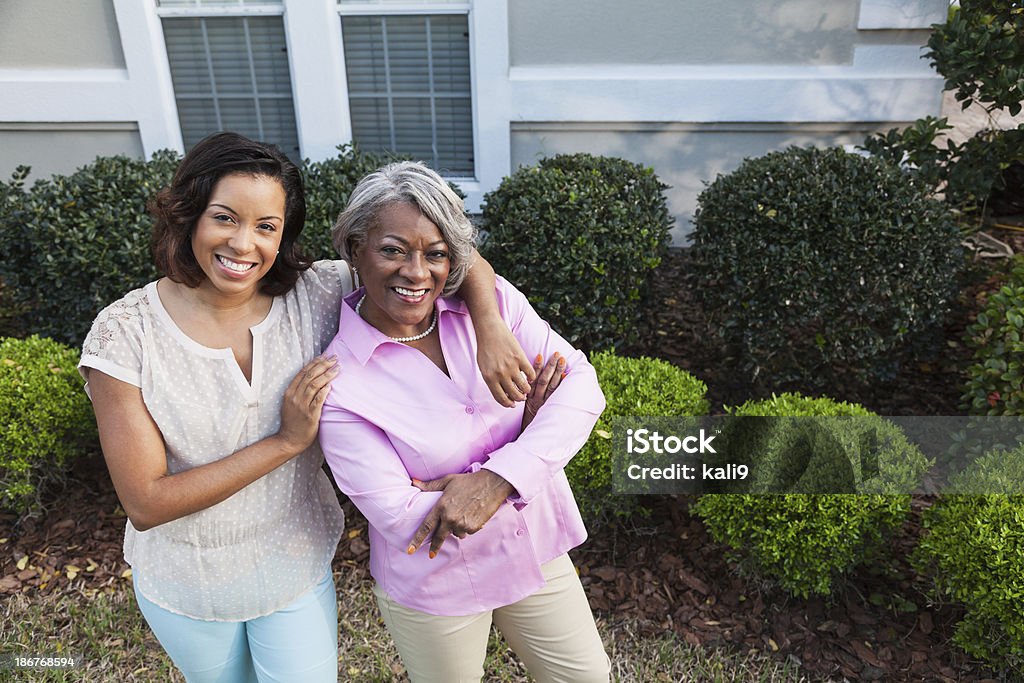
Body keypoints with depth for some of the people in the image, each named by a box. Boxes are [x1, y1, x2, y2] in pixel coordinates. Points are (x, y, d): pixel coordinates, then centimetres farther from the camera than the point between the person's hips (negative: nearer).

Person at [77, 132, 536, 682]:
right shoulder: (125, 334, -23)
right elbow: (145, 502, -23)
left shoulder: (315, 295, -19)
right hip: (183, 585, 0)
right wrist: (285, 442, -27)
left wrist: (489, 328, -33)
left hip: (296, 569, 0)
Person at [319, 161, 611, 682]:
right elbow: (401, 520, -23)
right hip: (434, 586, -3)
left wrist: (499, 477, -29)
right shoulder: (338, 381, -21)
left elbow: (582, 384, -15)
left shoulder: (493, 299, -11)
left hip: (536, 552, 4)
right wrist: (527, 418, -22)